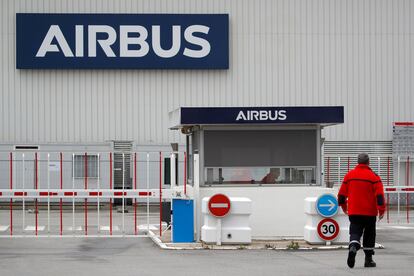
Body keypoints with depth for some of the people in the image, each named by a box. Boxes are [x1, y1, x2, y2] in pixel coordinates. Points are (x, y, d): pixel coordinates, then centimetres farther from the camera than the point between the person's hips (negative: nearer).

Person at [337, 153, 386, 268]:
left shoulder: (349, 175, 3)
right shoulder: (374, 177, -6)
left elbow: (342, 193, 9)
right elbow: (379, 195, -12)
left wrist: (343, 206, 25)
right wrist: (381, 210, -7)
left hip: (353, 212, 1)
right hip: (370, 212, -1)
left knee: (355, 232, 3)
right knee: (369, 235, 11)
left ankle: (353, 247, -29)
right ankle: (368, 260, 14)